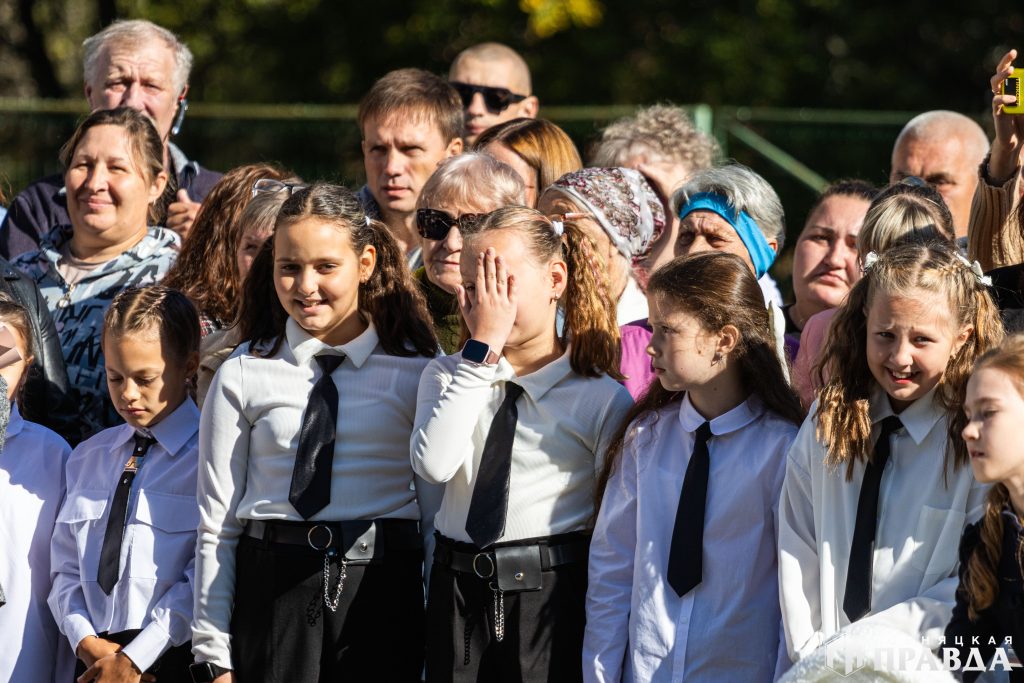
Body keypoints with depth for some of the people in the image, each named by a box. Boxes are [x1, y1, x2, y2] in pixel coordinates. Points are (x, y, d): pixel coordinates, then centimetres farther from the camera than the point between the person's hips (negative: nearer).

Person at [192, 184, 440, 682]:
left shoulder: (416, 373, 3)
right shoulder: (242, 377, 4)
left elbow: (437, 516, 6)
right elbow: (216, 525, 5)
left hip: (383, 590, 0)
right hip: (272, 591, 0)